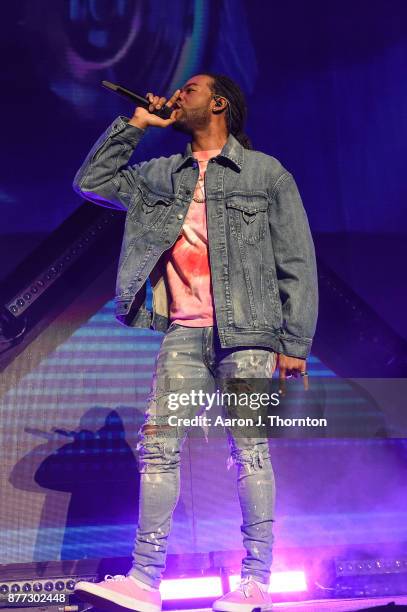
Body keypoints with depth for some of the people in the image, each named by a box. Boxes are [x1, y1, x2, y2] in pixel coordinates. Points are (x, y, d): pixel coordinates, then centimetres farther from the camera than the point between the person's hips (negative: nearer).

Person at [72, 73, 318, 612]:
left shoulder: (267, 174, 6)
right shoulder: (162, 175, 19)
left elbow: (298, 265, 3)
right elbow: (91, 182, 20)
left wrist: (295, 344, -4)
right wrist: (134, 126, 15)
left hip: (247, 333, -4)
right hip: (183, 334, 4)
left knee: (249, 452, -4)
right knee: (157, 448, -3)